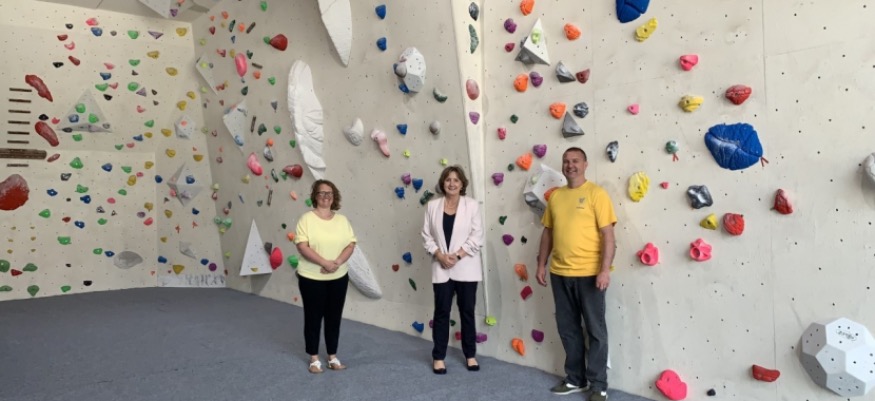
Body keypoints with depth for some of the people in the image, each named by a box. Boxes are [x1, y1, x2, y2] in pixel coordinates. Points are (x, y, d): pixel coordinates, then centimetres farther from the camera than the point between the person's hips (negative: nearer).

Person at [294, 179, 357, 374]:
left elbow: (351, 244, 0)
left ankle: (333, 356, 26)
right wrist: (325, 263, -24)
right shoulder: (307, 219, -8)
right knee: (313, 317, 7)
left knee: (334, 317, 11)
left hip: (339, 278, 4)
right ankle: (314, 358, 21)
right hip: (311, 278, -4)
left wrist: (338, 262, -17)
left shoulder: (342, 220, 4)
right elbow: (302, 246, -17)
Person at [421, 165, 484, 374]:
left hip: (466, 268, -1)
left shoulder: (472, 205, -3)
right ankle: (438, 357, 18)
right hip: (441, 268, 1)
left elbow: (477, 237, -7)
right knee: (442, 312, 6)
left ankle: (470, 355, 24)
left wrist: (457, 255, -14)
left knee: (467, 311, 9)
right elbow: (427, 235, 3)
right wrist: (440, 255, -11)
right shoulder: (432, 206, 3)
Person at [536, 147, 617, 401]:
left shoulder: (596, 193, -6)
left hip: (589, 273, -5)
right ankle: (575, 379, 27)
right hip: (559, 273, 6)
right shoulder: (555, 196, 10)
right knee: (568, 328, 14)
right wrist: (541, 265, 11)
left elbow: (608, 234, -11)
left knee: (595, 330, 5)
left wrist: (605, 269, -17)